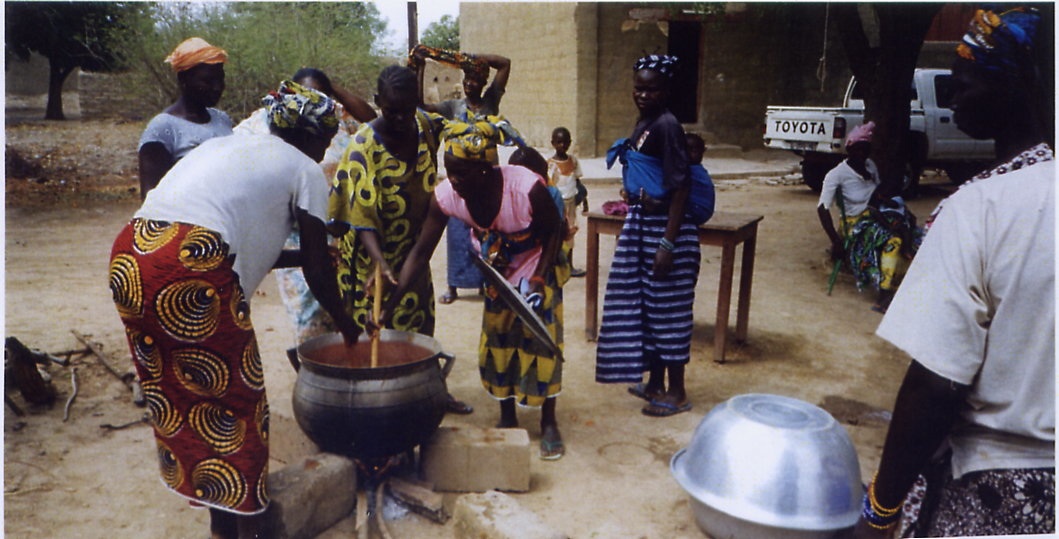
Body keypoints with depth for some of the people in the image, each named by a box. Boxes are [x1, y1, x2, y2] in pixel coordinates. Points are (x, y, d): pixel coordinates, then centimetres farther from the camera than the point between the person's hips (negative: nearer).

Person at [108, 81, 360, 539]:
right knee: (235, 399, 10)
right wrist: (344, 322, 24)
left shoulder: (228, 145, 29)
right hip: (192, 267, -8)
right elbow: (317, 269, 8)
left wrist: (307, 255, 39)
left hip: (129, 255, 8)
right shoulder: (304, 170, 8)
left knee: (175, 398, 18)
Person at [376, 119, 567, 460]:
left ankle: (549, 424, 16)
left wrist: (538, 281, -24)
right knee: (496, 344, 7)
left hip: (538, 270, -4)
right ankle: (507, 419, 26)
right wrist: (390, 304, -26)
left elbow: (554, 230, -17)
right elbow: (421, 252, -21)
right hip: (498, 274, 4)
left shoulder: (527, 188, -36)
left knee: (541, 342, -1)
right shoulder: (446, 196, -25)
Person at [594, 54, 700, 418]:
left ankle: (676, 393, 16)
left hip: (665, 227, -9)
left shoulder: (666, 126, -16)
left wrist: (668, 243, -23)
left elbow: (680, 187, -20)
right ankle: (655, 382, 30)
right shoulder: (643, 123, 10)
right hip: (640, 224, 9)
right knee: (642, 302, 15)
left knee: (667, 307, 1)